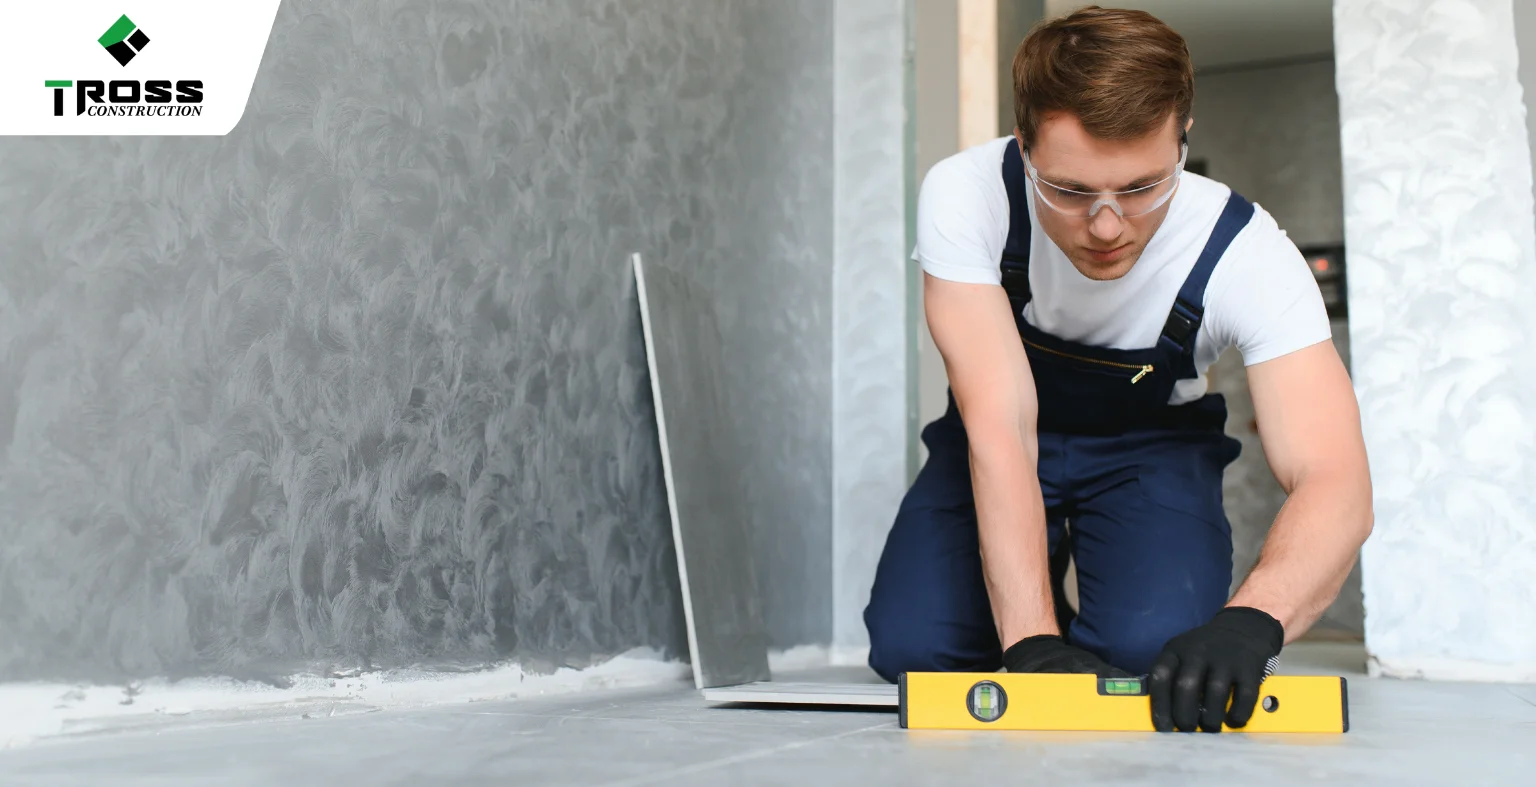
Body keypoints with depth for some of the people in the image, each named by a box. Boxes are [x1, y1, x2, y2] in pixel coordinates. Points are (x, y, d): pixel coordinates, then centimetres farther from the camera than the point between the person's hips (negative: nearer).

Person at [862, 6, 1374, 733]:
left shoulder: (1244, 253, -29)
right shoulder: (964, 196, -30)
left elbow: (1334, 482, -37)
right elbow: (999, 426, -36)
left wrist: (1249, 619, -58)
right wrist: (1031, 639, -46)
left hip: (1152, 442, 0)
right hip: (1004, 439, 1)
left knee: (1155, 649, -27)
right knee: (910, 646, -19)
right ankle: (1049, 617, 13)